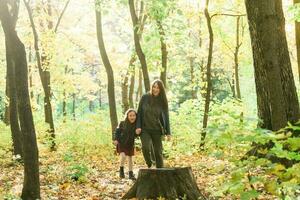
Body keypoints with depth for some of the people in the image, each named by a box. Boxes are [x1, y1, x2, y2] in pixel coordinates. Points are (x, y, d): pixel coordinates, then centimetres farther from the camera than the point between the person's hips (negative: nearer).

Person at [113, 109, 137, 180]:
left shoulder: (136, 125, -15)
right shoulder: (122, 123, -18)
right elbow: (117, 131, -7)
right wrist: (115, 139, -17)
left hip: (130, 144, 3)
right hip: (121, 143, -2)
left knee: (130, 158, 11)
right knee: (123, 155, -19)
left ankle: (131, 174, 23)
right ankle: (121, 170, 5)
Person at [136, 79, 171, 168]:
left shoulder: (162, 101, 1)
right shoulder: (145, 97, -2)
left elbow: (166, 117, 4)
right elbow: (139, 112, 1)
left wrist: (168, 132, 0)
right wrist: (138, 127, -8)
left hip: (157, 130, 1)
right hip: (145, 129, -1)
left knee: (158, 152, 2)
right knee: (146, 147, -22)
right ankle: (149, 165, 3)